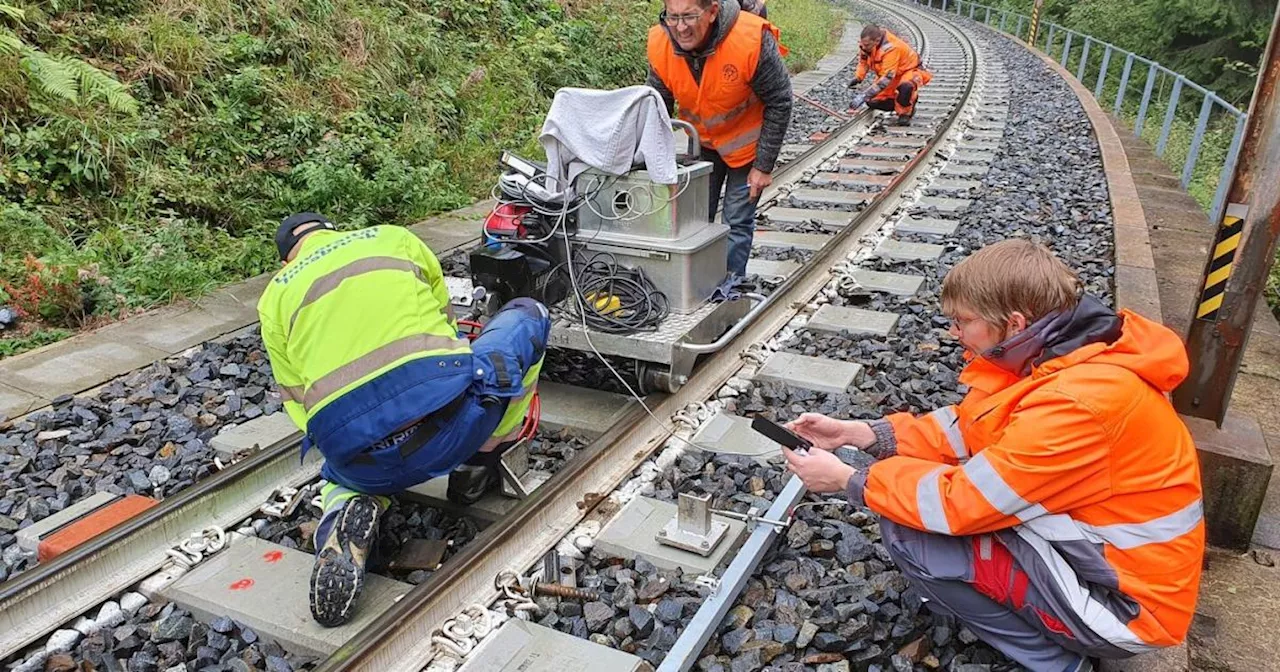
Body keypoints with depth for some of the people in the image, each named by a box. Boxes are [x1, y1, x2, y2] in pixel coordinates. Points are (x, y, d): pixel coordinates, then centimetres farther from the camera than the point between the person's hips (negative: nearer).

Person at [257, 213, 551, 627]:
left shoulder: (274, 297, 21)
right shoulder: (394, 238, 21)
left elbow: (299, 405, 19)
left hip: (363, 464, 3)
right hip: (451, 426, -2)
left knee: (341, 476, 43)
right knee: (529, 315, 24)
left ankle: (352, 510, 2)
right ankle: (477, 470, 21)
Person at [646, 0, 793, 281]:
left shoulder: (752, 39, -32)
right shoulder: (659, 45, -21)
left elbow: (779, 103, -20)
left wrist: (763, 166, -17)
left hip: (747, 143, -4)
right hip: (703, 142, 4)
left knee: (737, 223, -1)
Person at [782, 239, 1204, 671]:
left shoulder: (1075, 404, -32)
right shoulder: (1054, 353, -3)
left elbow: (962, 503, -25)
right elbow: (967, 427, 5)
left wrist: (847, 480, -13)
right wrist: (857, 432, -3)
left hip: (1124, 599, -9)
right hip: (1098, 543, 9)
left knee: (907, 532, -16)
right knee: (919, 477, 6)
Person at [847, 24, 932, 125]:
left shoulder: (890, 49, -39)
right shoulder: (868, 42, -15)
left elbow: (886, 78, -42)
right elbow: (863, 61, 6)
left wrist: (864, 96, -46)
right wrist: (857, 78, -12)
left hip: (911, 70, -8)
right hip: (890, 73, 8)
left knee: (905, 86, -42)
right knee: (872, 101, -6)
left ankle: (905, 112, -13)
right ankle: (900, 102, 17)